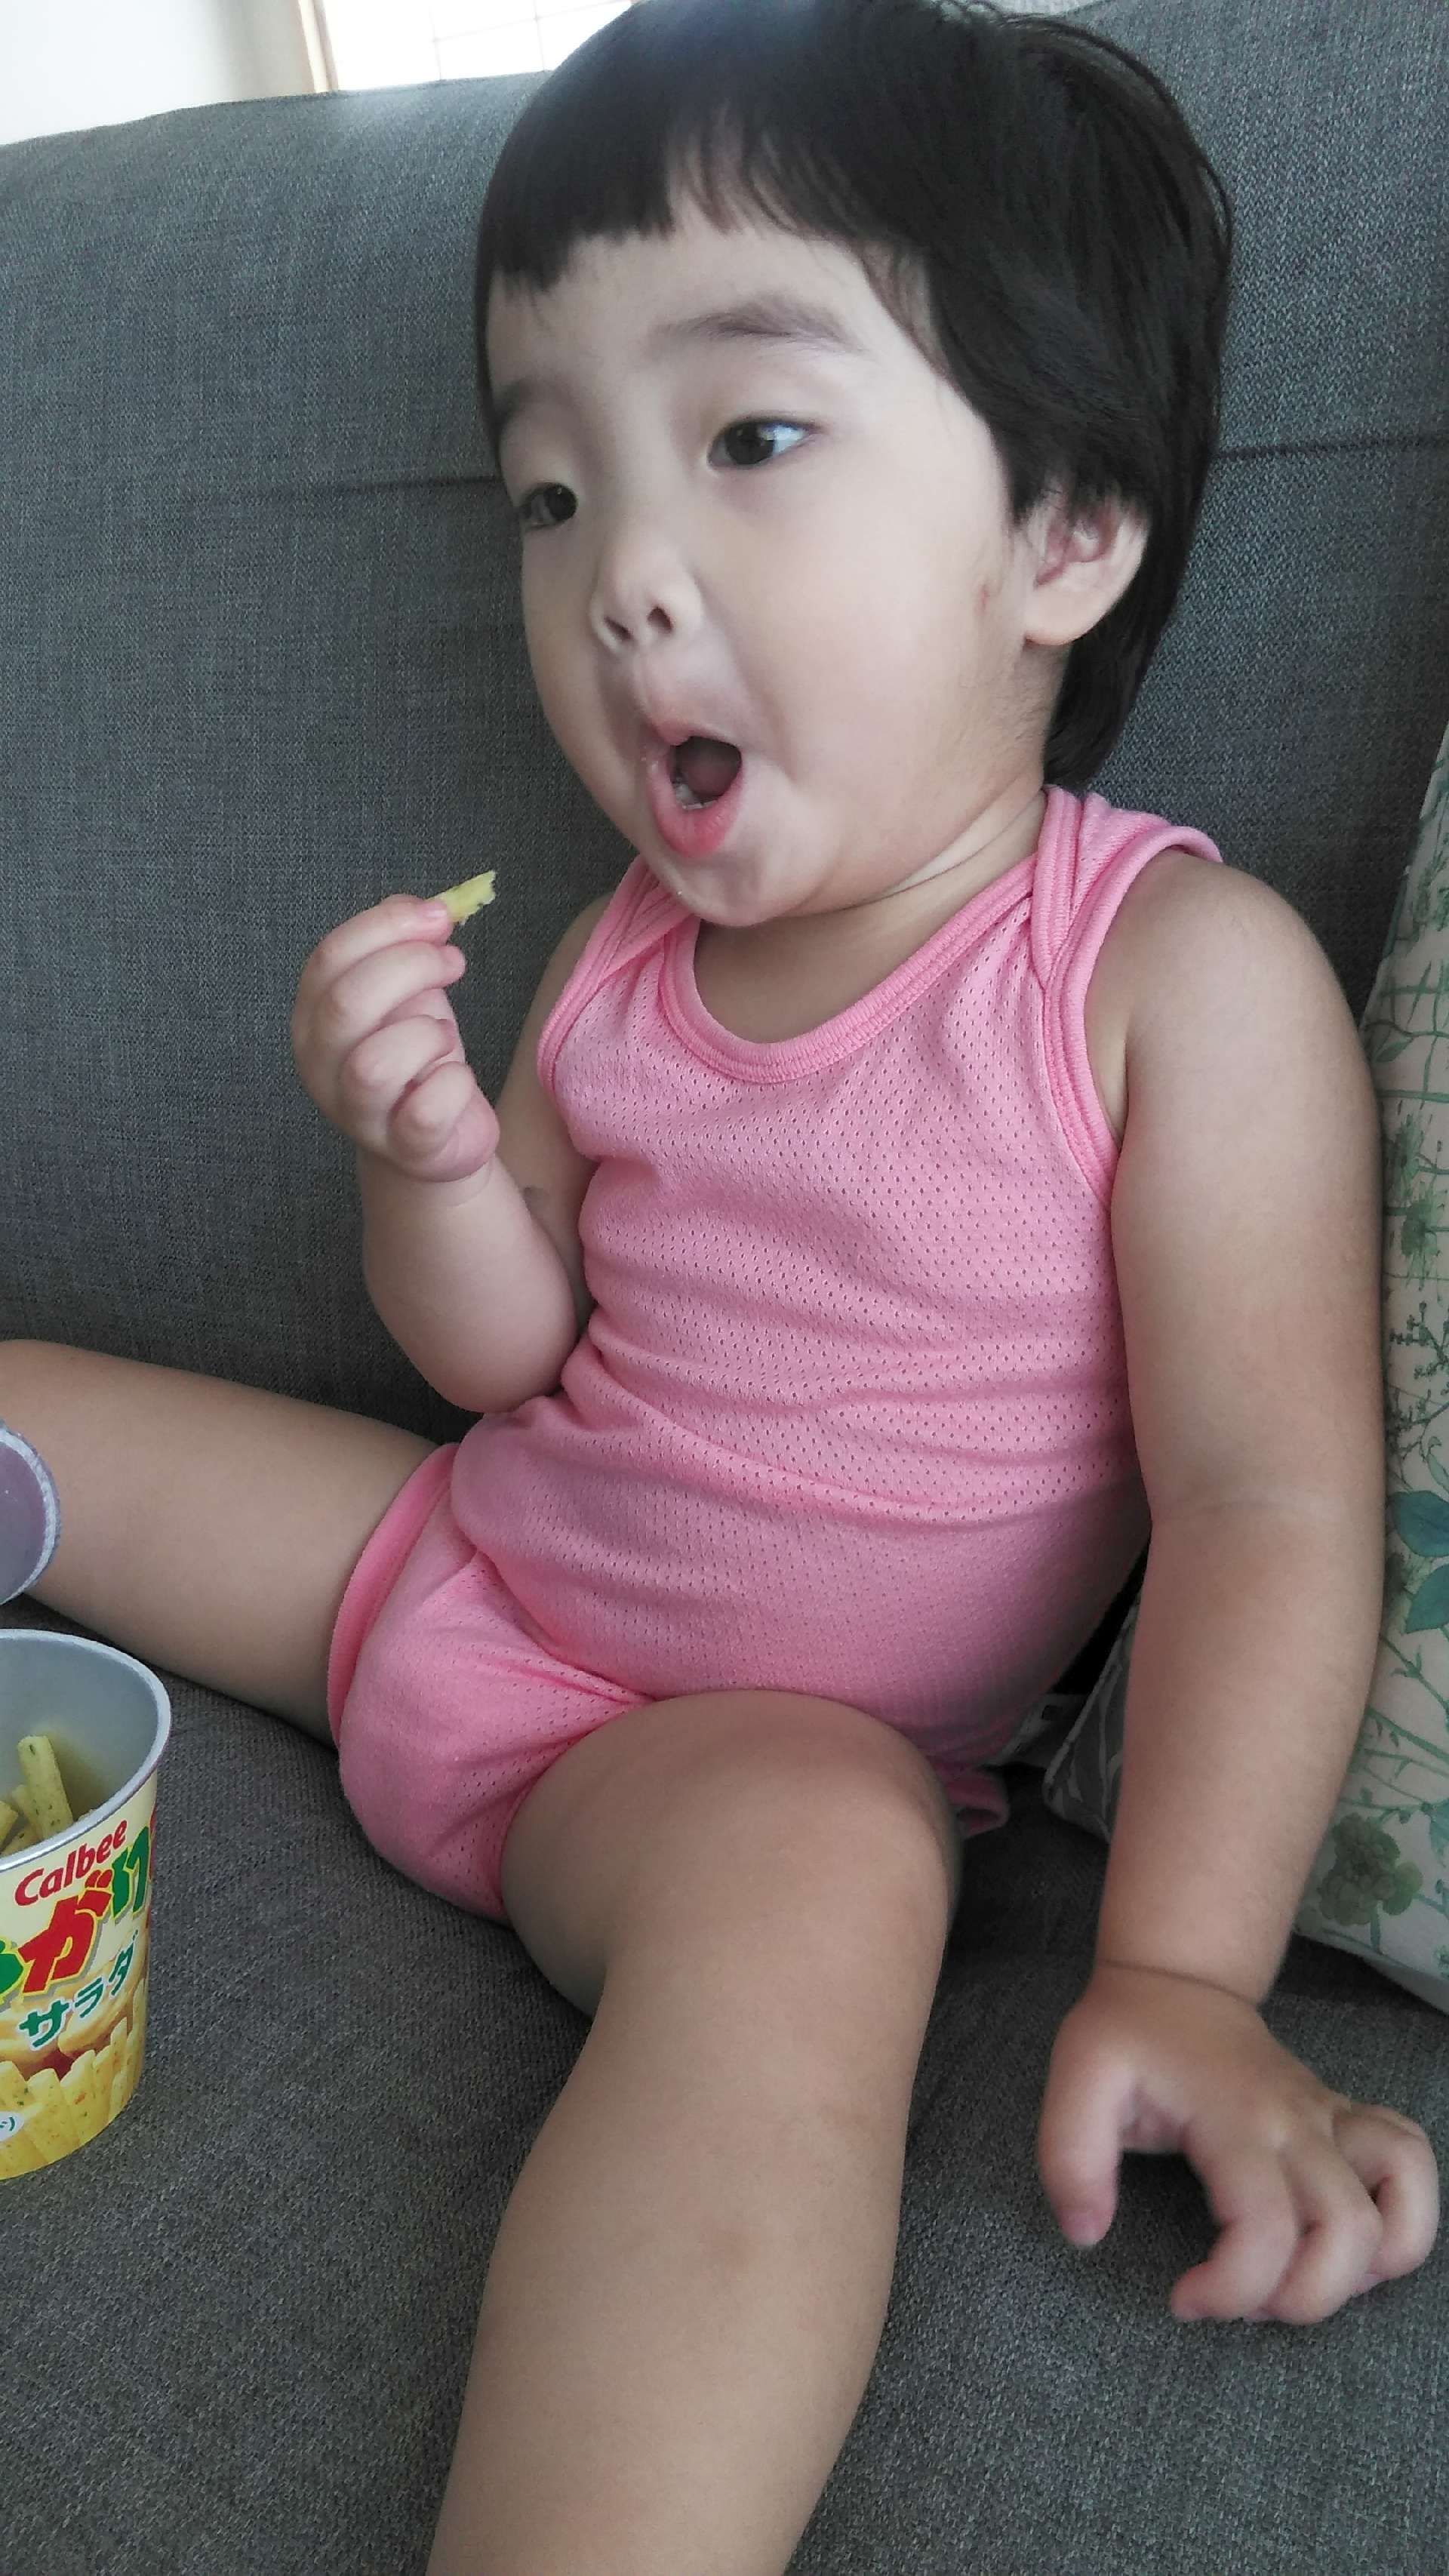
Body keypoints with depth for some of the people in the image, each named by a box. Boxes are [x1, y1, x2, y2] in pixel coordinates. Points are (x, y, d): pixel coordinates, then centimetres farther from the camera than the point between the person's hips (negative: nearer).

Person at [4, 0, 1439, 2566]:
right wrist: (428, 1156, -15)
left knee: (812, 1865, -41)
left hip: (775, 1738, -6)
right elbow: (514, 1350, 6)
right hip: (455, 1569, 7)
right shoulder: (626, 954, 1)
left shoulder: (1186, 973, -16)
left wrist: (1178, 1979, -24)